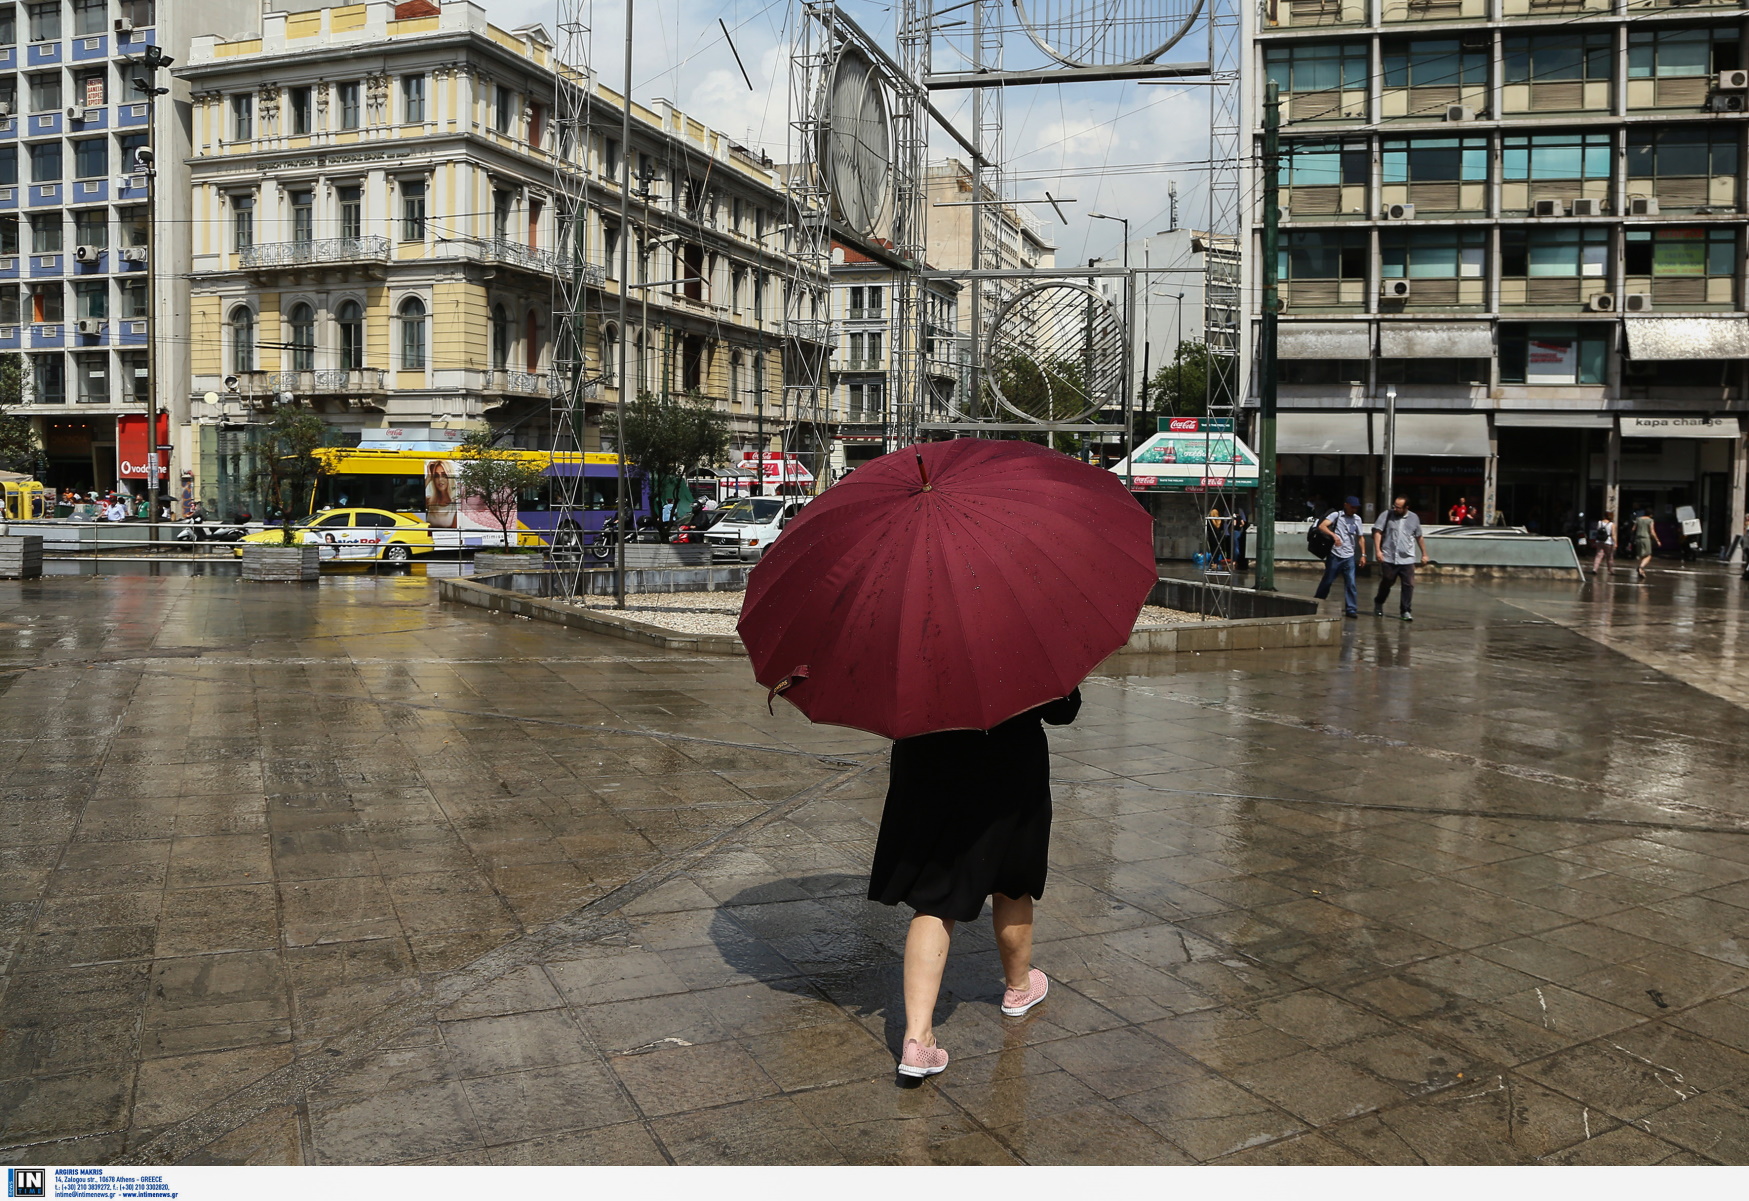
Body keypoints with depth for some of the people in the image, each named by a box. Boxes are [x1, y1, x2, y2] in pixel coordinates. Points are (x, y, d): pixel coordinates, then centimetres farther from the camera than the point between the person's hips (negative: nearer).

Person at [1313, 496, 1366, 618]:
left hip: (1349, 557, 3)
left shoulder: (1357, 519, 10)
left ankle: (1351, 609, 1)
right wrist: (1334, 535, -32)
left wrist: (1363, 555, 13)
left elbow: (1360, 538, 17)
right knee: (1327, 581, 4)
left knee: (1351, 584, -3)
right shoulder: (1336, 515, -4)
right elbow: (1322, 526, -18)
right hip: (1335, 555, -3)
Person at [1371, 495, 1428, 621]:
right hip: (1388, 558, -1)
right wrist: (1378, 550, -15)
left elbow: (1419, 537, 17)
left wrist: (1424, 554, 19)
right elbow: (1377, 532, -5)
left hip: (1407, 559, 1)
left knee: (1409, 585, -6)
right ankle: (1378, 604, 35)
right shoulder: (1387, 514, -2)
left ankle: (1405, 611, 1)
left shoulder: (1414, 518, 6)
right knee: (1386, 583, 12)